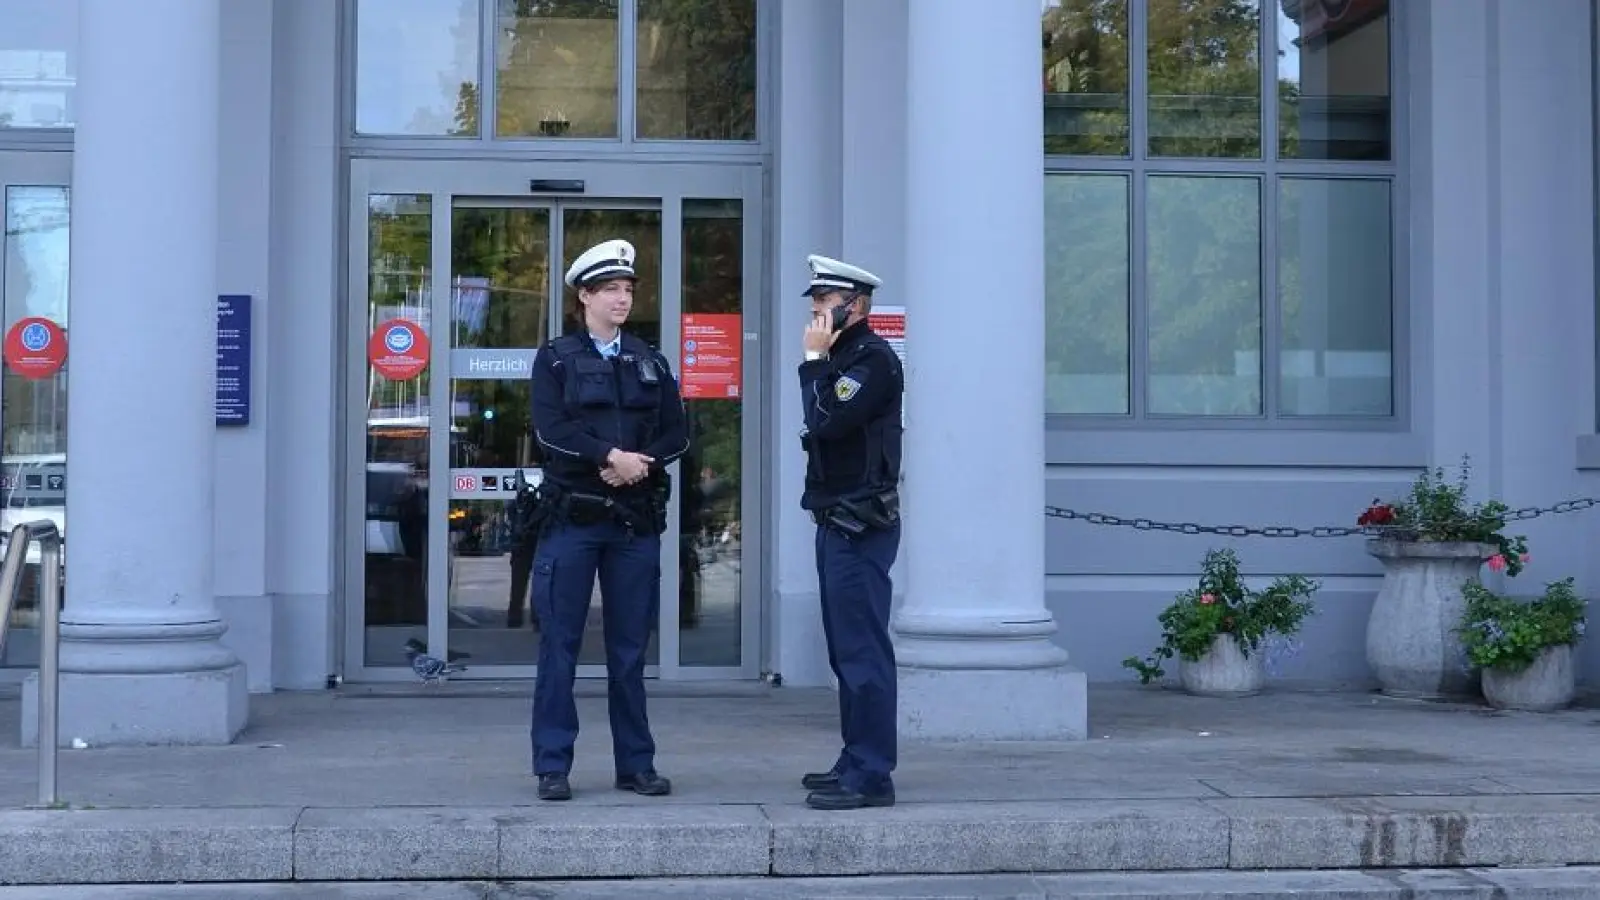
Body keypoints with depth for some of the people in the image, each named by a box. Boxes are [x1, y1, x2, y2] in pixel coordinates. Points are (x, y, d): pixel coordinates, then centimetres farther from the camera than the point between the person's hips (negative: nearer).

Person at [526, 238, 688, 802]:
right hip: (572, 517, -3)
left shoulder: (650, 363, 15)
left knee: (630, 649, 8)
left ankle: (636, 765, 14)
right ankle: (553, 767, 5)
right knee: (560, 645, -1)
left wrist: (640, 462, -10)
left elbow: (677, 434, 8)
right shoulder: (556, 359, 5)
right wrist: (612, 455, -17)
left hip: (636, 519, 3)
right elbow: (550, 429, -9)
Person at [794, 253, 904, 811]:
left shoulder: (873, 358, -11)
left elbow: (827, 423, -21)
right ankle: (857, 761, 21)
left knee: (862, 650, -10)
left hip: (860, 525, -10)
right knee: (846, 650, 14)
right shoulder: (842, 358, 18)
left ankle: (871, 775, -8)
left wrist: (813, 360, -14)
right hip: (838, 521, 10)